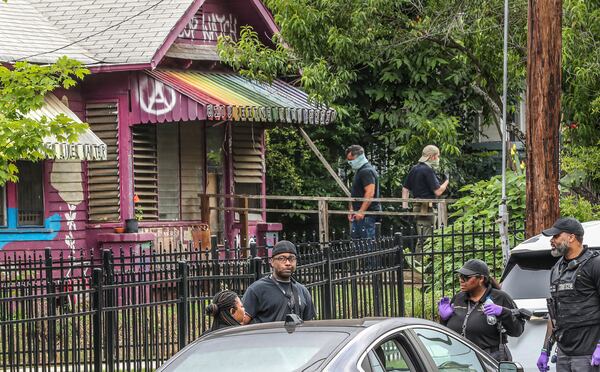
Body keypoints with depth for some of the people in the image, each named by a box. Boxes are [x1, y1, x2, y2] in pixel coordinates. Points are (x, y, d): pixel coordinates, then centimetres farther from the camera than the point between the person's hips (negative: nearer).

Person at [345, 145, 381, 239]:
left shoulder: (367, 171, -14)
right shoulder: (359, 171, 20)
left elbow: (370, 193, -23)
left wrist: (361, 211, -26)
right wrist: (352, 210, 23)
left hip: (367, 214, -11)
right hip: (359, 214, 11)